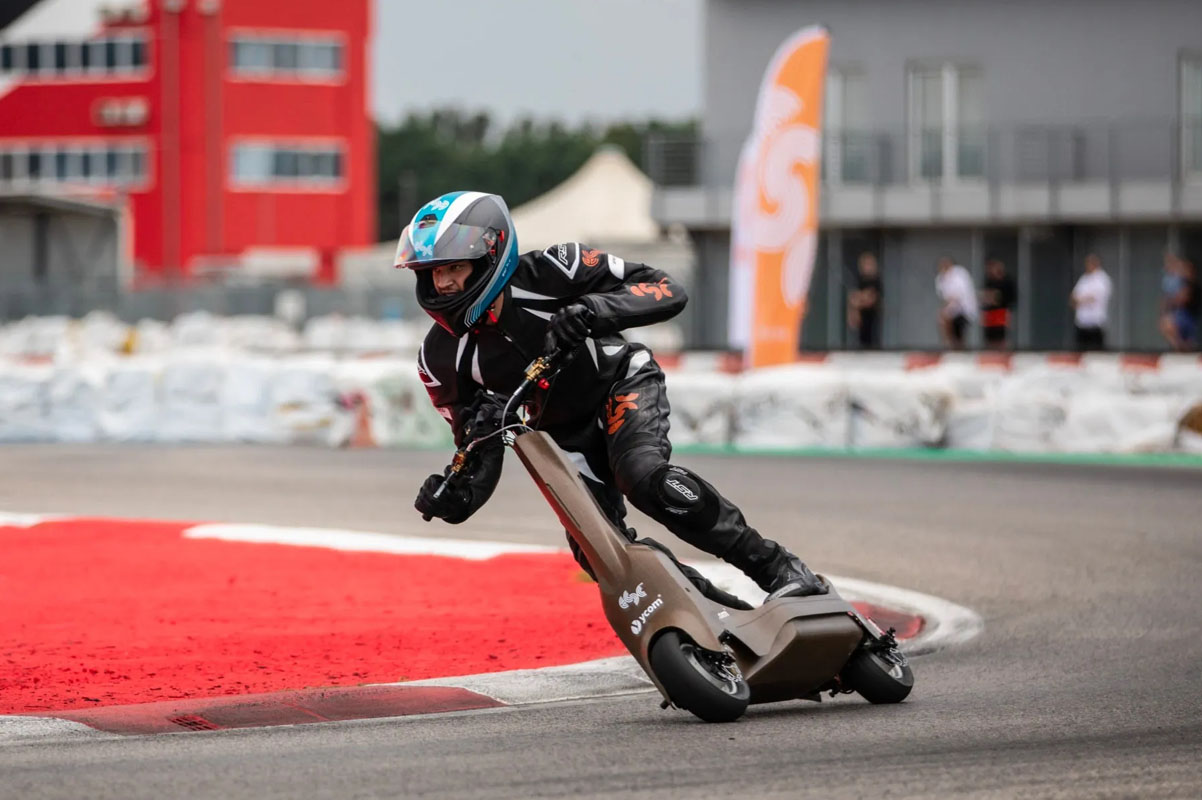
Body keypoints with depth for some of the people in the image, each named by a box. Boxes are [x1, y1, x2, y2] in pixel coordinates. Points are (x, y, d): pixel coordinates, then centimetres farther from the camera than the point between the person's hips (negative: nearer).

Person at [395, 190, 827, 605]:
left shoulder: (545, 273, -23)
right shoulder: (441, 358, -12)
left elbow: (668, 291, -22)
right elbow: (477, 444, -1)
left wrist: (594, 310, -40)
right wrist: (458, 496, -23)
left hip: (622, 384, -4)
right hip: (566, 438, 4)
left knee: (644, 476, -34)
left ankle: (780, 570, -29)